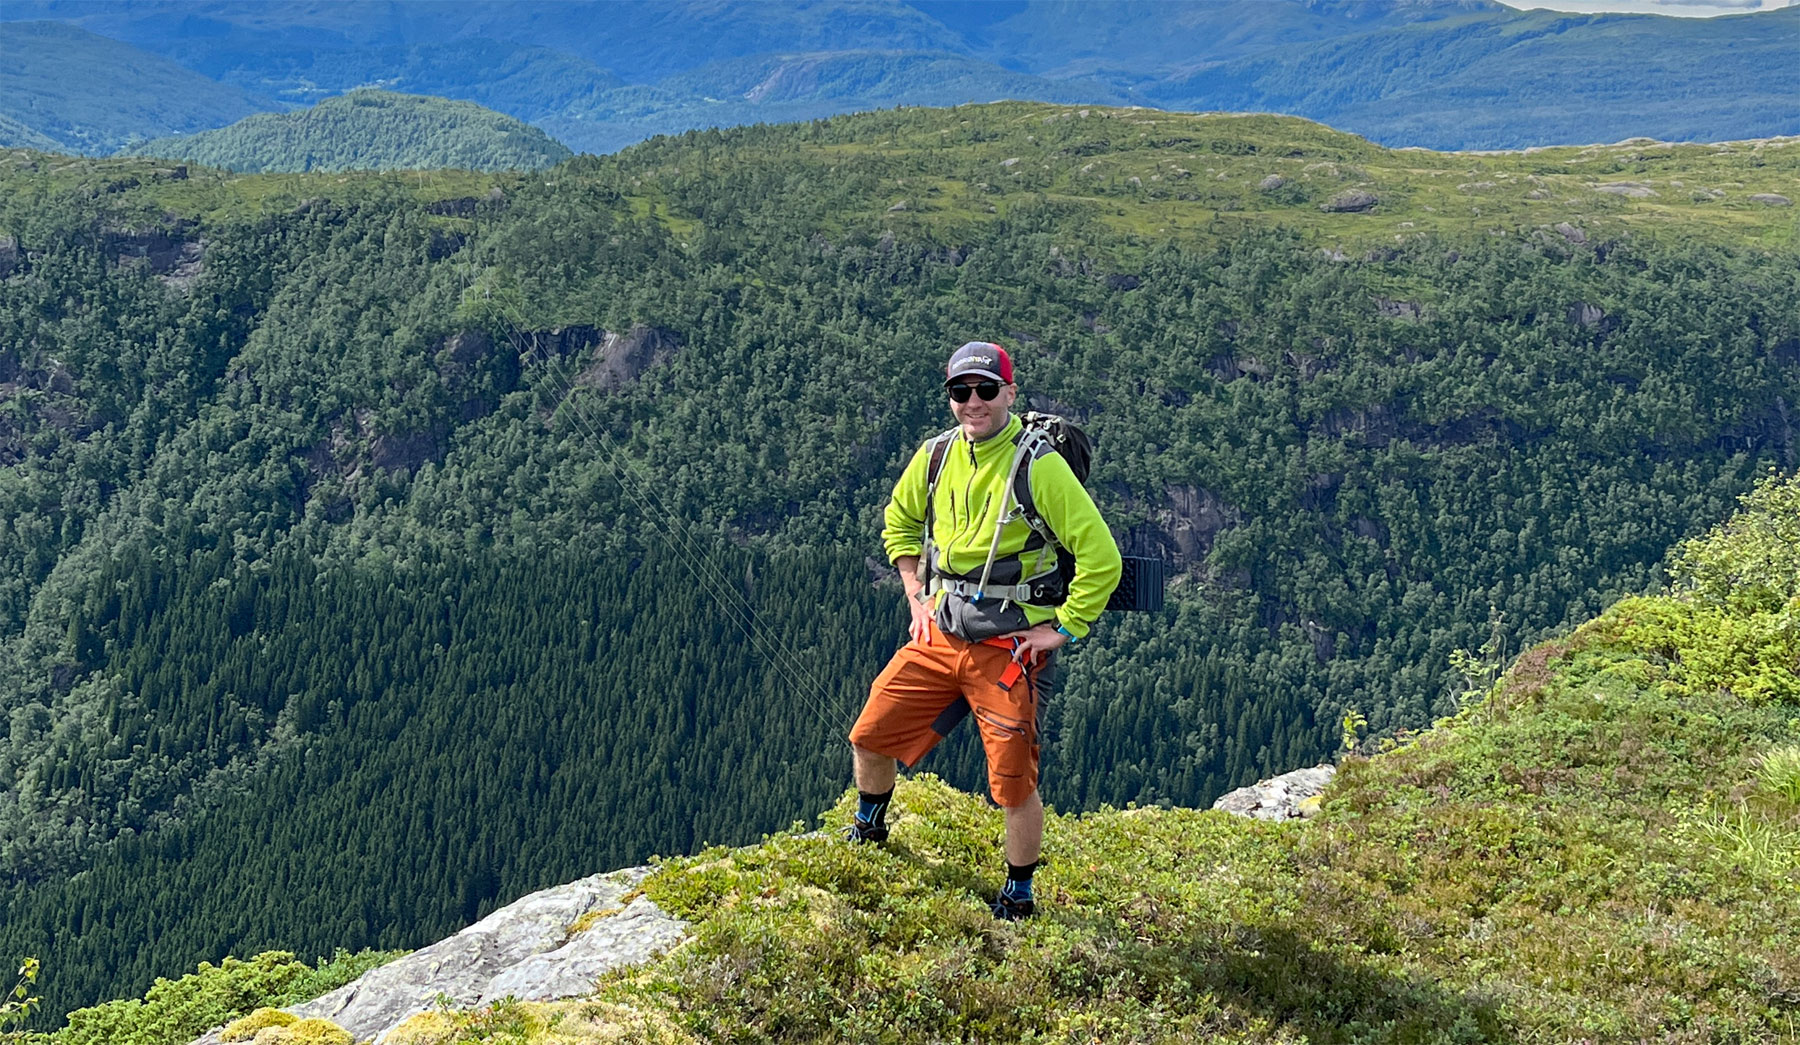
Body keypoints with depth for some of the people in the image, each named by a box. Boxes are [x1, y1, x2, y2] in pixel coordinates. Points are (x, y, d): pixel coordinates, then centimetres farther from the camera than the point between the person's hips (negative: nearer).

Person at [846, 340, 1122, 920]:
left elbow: (1101, 555, -16)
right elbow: (899, 520, 22)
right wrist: (917, 596, 13)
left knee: (1014, 785, -4)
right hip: (938, 635, 5)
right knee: (870, 737, 9)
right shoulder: (936, 455, 2)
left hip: (1009, 649, -5)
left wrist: (1064, 628, -13)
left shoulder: (1038, 464, -15)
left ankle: (1019, 899, 19)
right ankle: (867, 834, 38)